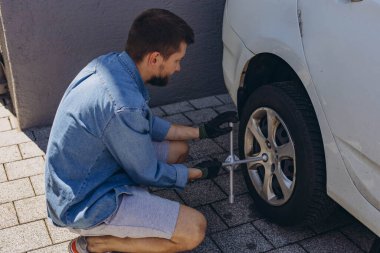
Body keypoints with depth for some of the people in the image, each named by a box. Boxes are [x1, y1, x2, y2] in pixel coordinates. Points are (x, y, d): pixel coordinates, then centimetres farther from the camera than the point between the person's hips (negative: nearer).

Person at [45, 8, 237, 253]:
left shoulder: (112, 63, -6)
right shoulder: (124, 105, -33)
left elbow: (147, 124, 10)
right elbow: (149, 175, -16)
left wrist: (202, 131, 8)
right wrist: (200, 172, 0)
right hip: (84, 205, -9)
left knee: (179, 149, 14)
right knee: (195, 229, -13)